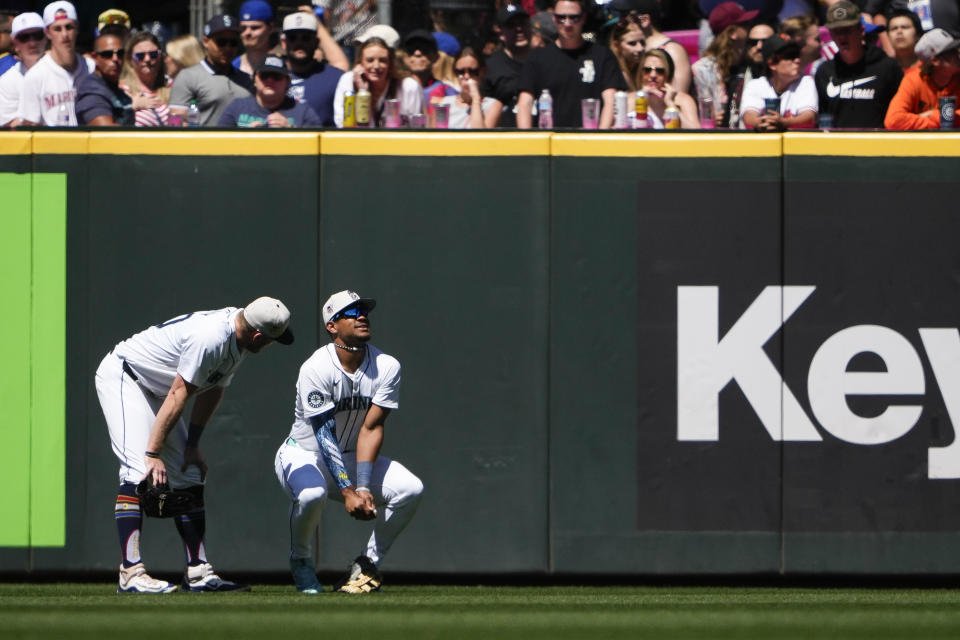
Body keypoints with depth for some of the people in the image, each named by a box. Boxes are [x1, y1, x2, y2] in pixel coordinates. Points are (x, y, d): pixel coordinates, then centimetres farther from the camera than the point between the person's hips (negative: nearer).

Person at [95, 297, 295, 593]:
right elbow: (178, 396, -30)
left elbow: (213, 390, 8)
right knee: (139, 470, -23)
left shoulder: (237, 338, -3)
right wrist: (153, 453, -28)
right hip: (122, 377, -10)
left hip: (153, 389, 10)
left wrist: (192, 445, 6)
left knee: (189, 475, 8)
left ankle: (197, 571, 11)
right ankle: (131, 573, -29)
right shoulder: (210, 337, -32)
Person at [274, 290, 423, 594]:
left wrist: (363, 487, -25)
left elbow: (371, 429, -14)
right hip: (304, 453, -5)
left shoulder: (387, 367, -9)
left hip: (355, 459, 5)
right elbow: (325, 436, -26)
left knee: (411, 489, -19)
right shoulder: (316, 369, -22)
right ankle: (301, 562, -7)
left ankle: (368, 564, -2)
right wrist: (348, 492, -33)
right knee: (311, 494, -38)